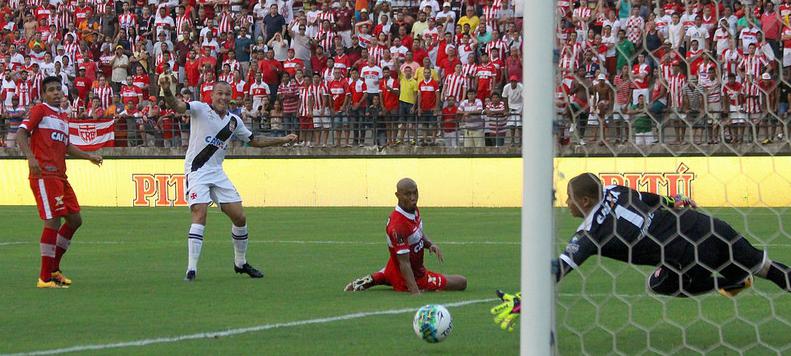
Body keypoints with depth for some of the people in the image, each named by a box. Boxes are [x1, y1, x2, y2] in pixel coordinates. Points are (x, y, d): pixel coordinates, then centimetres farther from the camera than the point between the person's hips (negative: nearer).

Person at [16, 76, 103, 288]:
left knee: (75, 220, 11)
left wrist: (89, 157, 25)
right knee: (53, 221, -12)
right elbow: (21, 133, -12)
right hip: (44, 174, -9)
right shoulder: (40, 110, -2)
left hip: (60, 175, 9)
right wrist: (30, 157, -26)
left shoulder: (63, 117, 22)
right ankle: (45, 278, -8)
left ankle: (53, 268, 22)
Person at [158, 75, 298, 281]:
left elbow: (254, 141, 24)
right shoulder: (200, 109, -5)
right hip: (196, 170, -6)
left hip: (217, 173, 6)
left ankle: (240, 263, 24)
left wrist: (283, 140, 20)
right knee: (200, 216, -21)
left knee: (239, 218, 4)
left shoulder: (234, 121, 11)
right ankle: (191, 269, -20)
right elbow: (176, 106, -23)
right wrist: (167, 92, -44)